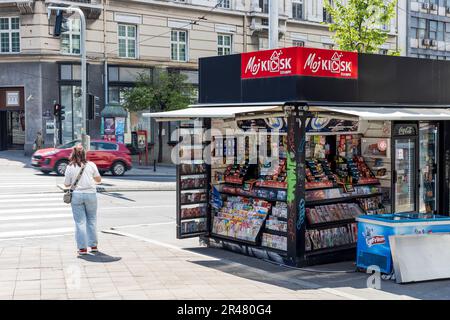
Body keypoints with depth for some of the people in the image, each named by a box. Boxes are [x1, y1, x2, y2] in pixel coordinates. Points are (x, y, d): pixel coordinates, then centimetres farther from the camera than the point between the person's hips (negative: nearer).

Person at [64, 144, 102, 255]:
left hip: (76, 195, -1)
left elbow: (67, 184, 3)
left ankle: (82, 248, 2)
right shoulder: (91, 165, 0)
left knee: (80, 222, 3)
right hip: (91, 194, 1)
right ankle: (93, 245, 16)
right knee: (92, 220, 12)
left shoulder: (70, 167, -3)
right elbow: (99, 179, 11)